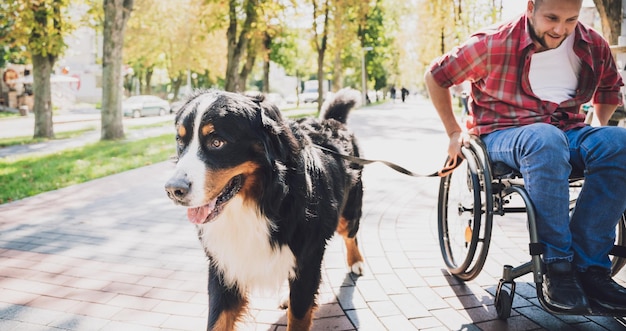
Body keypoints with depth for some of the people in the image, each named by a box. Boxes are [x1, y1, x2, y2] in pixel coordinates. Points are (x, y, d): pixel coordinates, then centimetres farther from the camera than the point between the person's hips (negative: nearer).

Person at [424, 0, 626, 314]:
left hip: (568, 131, 5)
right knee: (546, 140, -40)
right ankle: (557, 265, -29)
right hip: (504, 133, -4)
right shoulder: (494, 44, -8)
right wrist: (454, 132, 2)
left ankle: (588, 266, -23)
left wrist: (598, 131, 15)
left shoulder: (593, 46, 4)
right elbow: (436, 75, 2)